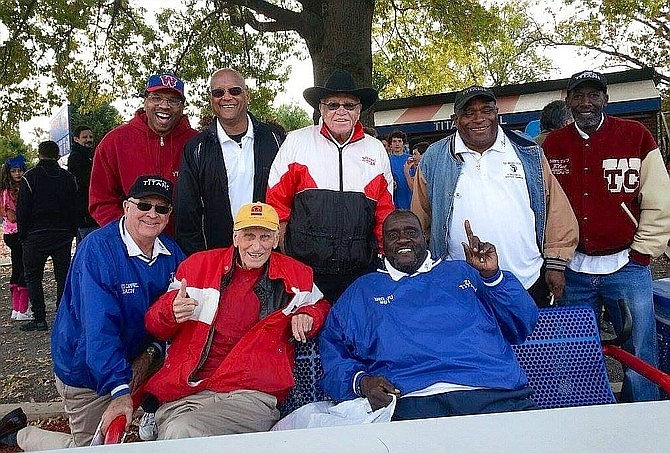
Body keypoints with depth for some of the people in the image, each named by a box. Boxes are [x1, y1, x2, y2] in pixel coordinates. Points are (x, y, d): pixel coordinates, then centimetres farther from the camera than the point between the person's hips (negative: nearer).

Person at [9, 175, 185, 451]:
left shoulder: (172, 252, -5)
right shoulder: (97, 249, -25)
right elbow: (99, 326, -33)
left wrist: (150, 353, -14)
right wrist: (119, 391, -40)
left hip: (136, 361, 6)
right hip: (86, 371, -5)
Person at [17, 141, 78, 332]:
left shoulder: (29, 177, -4)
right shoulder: (68, 178, 7)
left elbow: (22, 210, -5)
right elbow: (74, 208, 8)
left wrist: (23, 235, 2)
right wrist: (71, 232, 12)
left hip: (36, 235, -3)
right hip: (63, 235, 3)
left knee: (33, 277, 6)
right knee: (63, 276, 8)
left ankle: (40, 318, 2)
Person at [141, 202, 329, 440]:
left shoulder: (297, 276, 12)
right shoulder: (198, 266, 11)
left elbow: (321, 306, 30)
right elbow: (154, 325, 16)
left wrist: (307, 315, 5)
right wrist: (172, 311, -9)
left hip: (250, 392, -1)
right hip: (187, 391, 2)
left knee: (183, 432, -29)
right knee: (176, 432, -31)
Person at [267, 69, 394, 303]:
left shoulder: (376, 150, 10)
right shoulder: (296, 142, 3)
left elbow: (385, 212, 14)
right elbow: (277, 203, 3)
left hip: (359, 271, 2)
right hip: (303, 265, -2)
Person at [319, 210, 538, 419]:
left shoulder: (462, 272, 24)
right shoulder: (362, 291, 22)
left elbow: (523, 324, 17)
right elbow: (334, 354, 15)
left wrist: (492, 275, 2)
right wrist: (361, 382, -5)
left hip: (494, 394, 2)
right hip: (413, 400, -1)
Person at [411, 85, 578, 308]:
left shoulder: (528, 153, 7)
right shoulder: (435, 159, 5)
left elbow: (555, 209, 6)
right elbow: (420, 221, 10)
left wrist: (555, 263, 2)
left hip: (529, 283, 1)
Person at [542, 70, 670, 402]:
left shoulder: (636, 136, 0)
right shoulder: (553, 146, 6)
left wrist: (641, 253, -3)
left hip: (626, 266, -2)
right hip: (574, 270, 2)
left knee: (640, 360, 2)